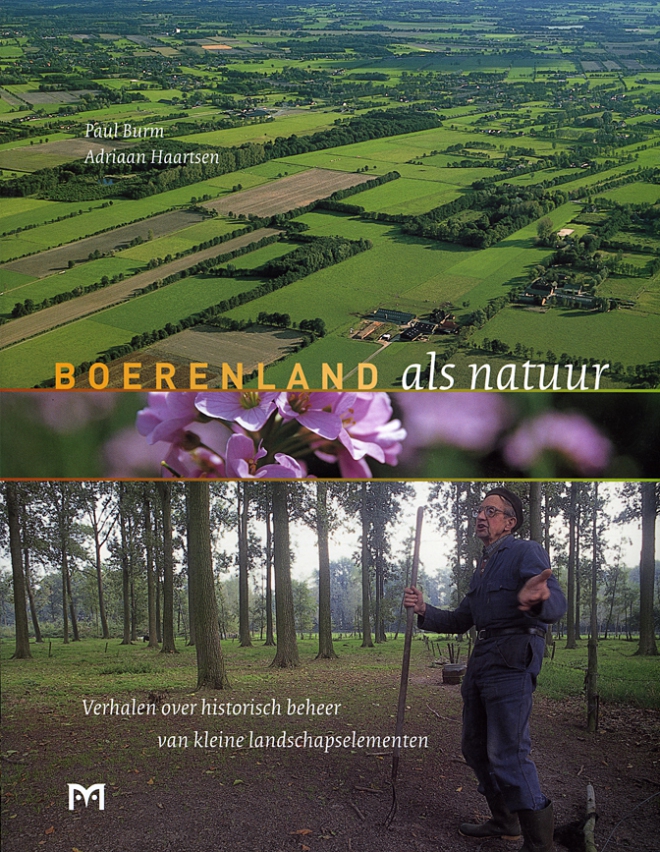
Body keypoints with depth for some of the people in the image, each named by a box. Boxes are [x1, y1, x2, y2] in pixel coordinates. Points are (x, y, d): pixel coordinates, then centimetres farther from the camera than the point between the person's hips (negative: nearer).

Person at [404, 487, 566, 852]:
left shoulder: (526, 552, -8)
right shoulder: (483, 568, 20)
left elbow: (556, 602, -25)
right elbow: (461, 619, 23)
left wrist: (537, 600, -50)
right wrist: (425, 611, 3)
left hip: (511, 663, -10)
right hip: (480, 662, 10)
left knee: (507, 756, -12)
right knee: (476, 747, 16)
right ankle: (504, 822, 31)